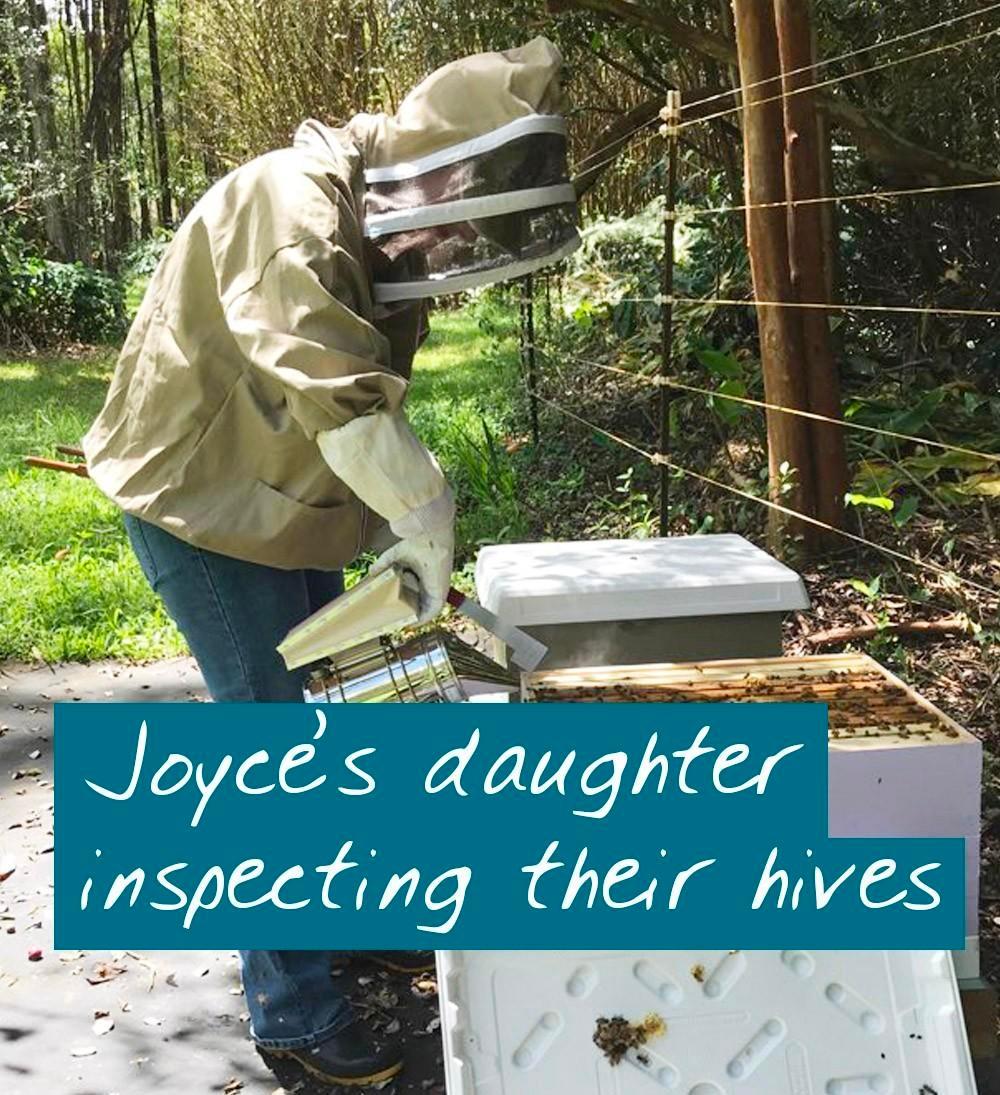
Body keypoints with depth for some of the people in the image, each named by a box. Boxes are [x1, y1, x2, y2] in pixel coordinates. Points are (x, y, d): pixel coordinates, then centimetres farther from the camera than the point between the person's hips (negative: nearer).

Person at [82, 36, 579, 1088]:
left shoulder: (387, 241, 3)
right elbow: (341, 400, -37)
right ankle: (291, 1008, 9)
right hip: (199, 497, -9)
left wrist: (408, 528, -2)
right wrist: (428, 525, -33)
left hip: (288, 500, 9)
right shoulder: (288, 211, -26)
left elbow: (379, 401, 7)